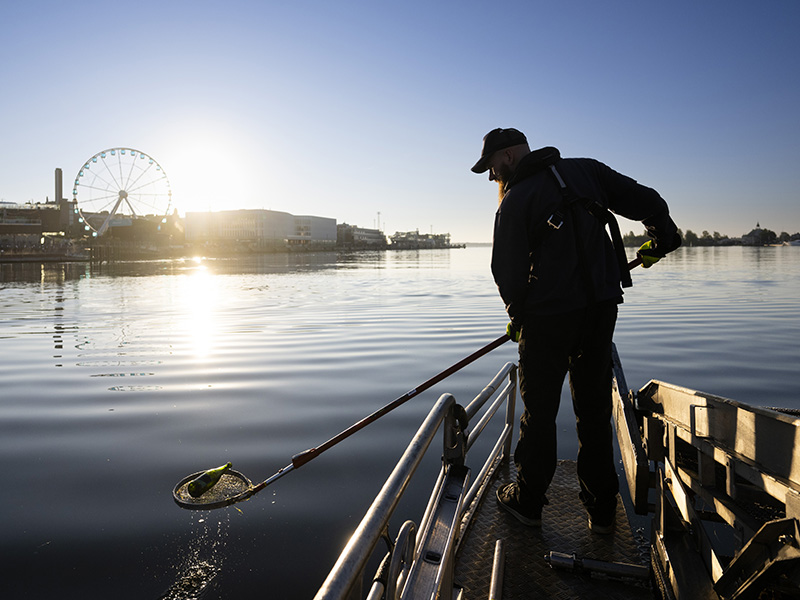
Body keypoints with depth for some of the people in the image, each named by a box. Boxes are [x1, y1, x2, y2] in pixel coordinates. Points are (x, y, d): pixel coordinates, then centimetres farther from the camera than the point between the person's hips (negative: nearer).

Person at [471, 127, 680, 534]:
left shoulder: (515, 201, -7)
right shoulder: (587, 170, 8)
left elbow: (509, 273, -7)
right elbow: (645, 200, 9)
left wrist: (517, 318, 10)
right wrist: (661, 240, 27)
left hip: (548, 316, -5)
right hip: (601, 308, 5)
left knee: (539, 410, 9)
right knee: (594, 408, 15)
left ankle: (527, 501, 24)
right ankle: (602, 511, 23)